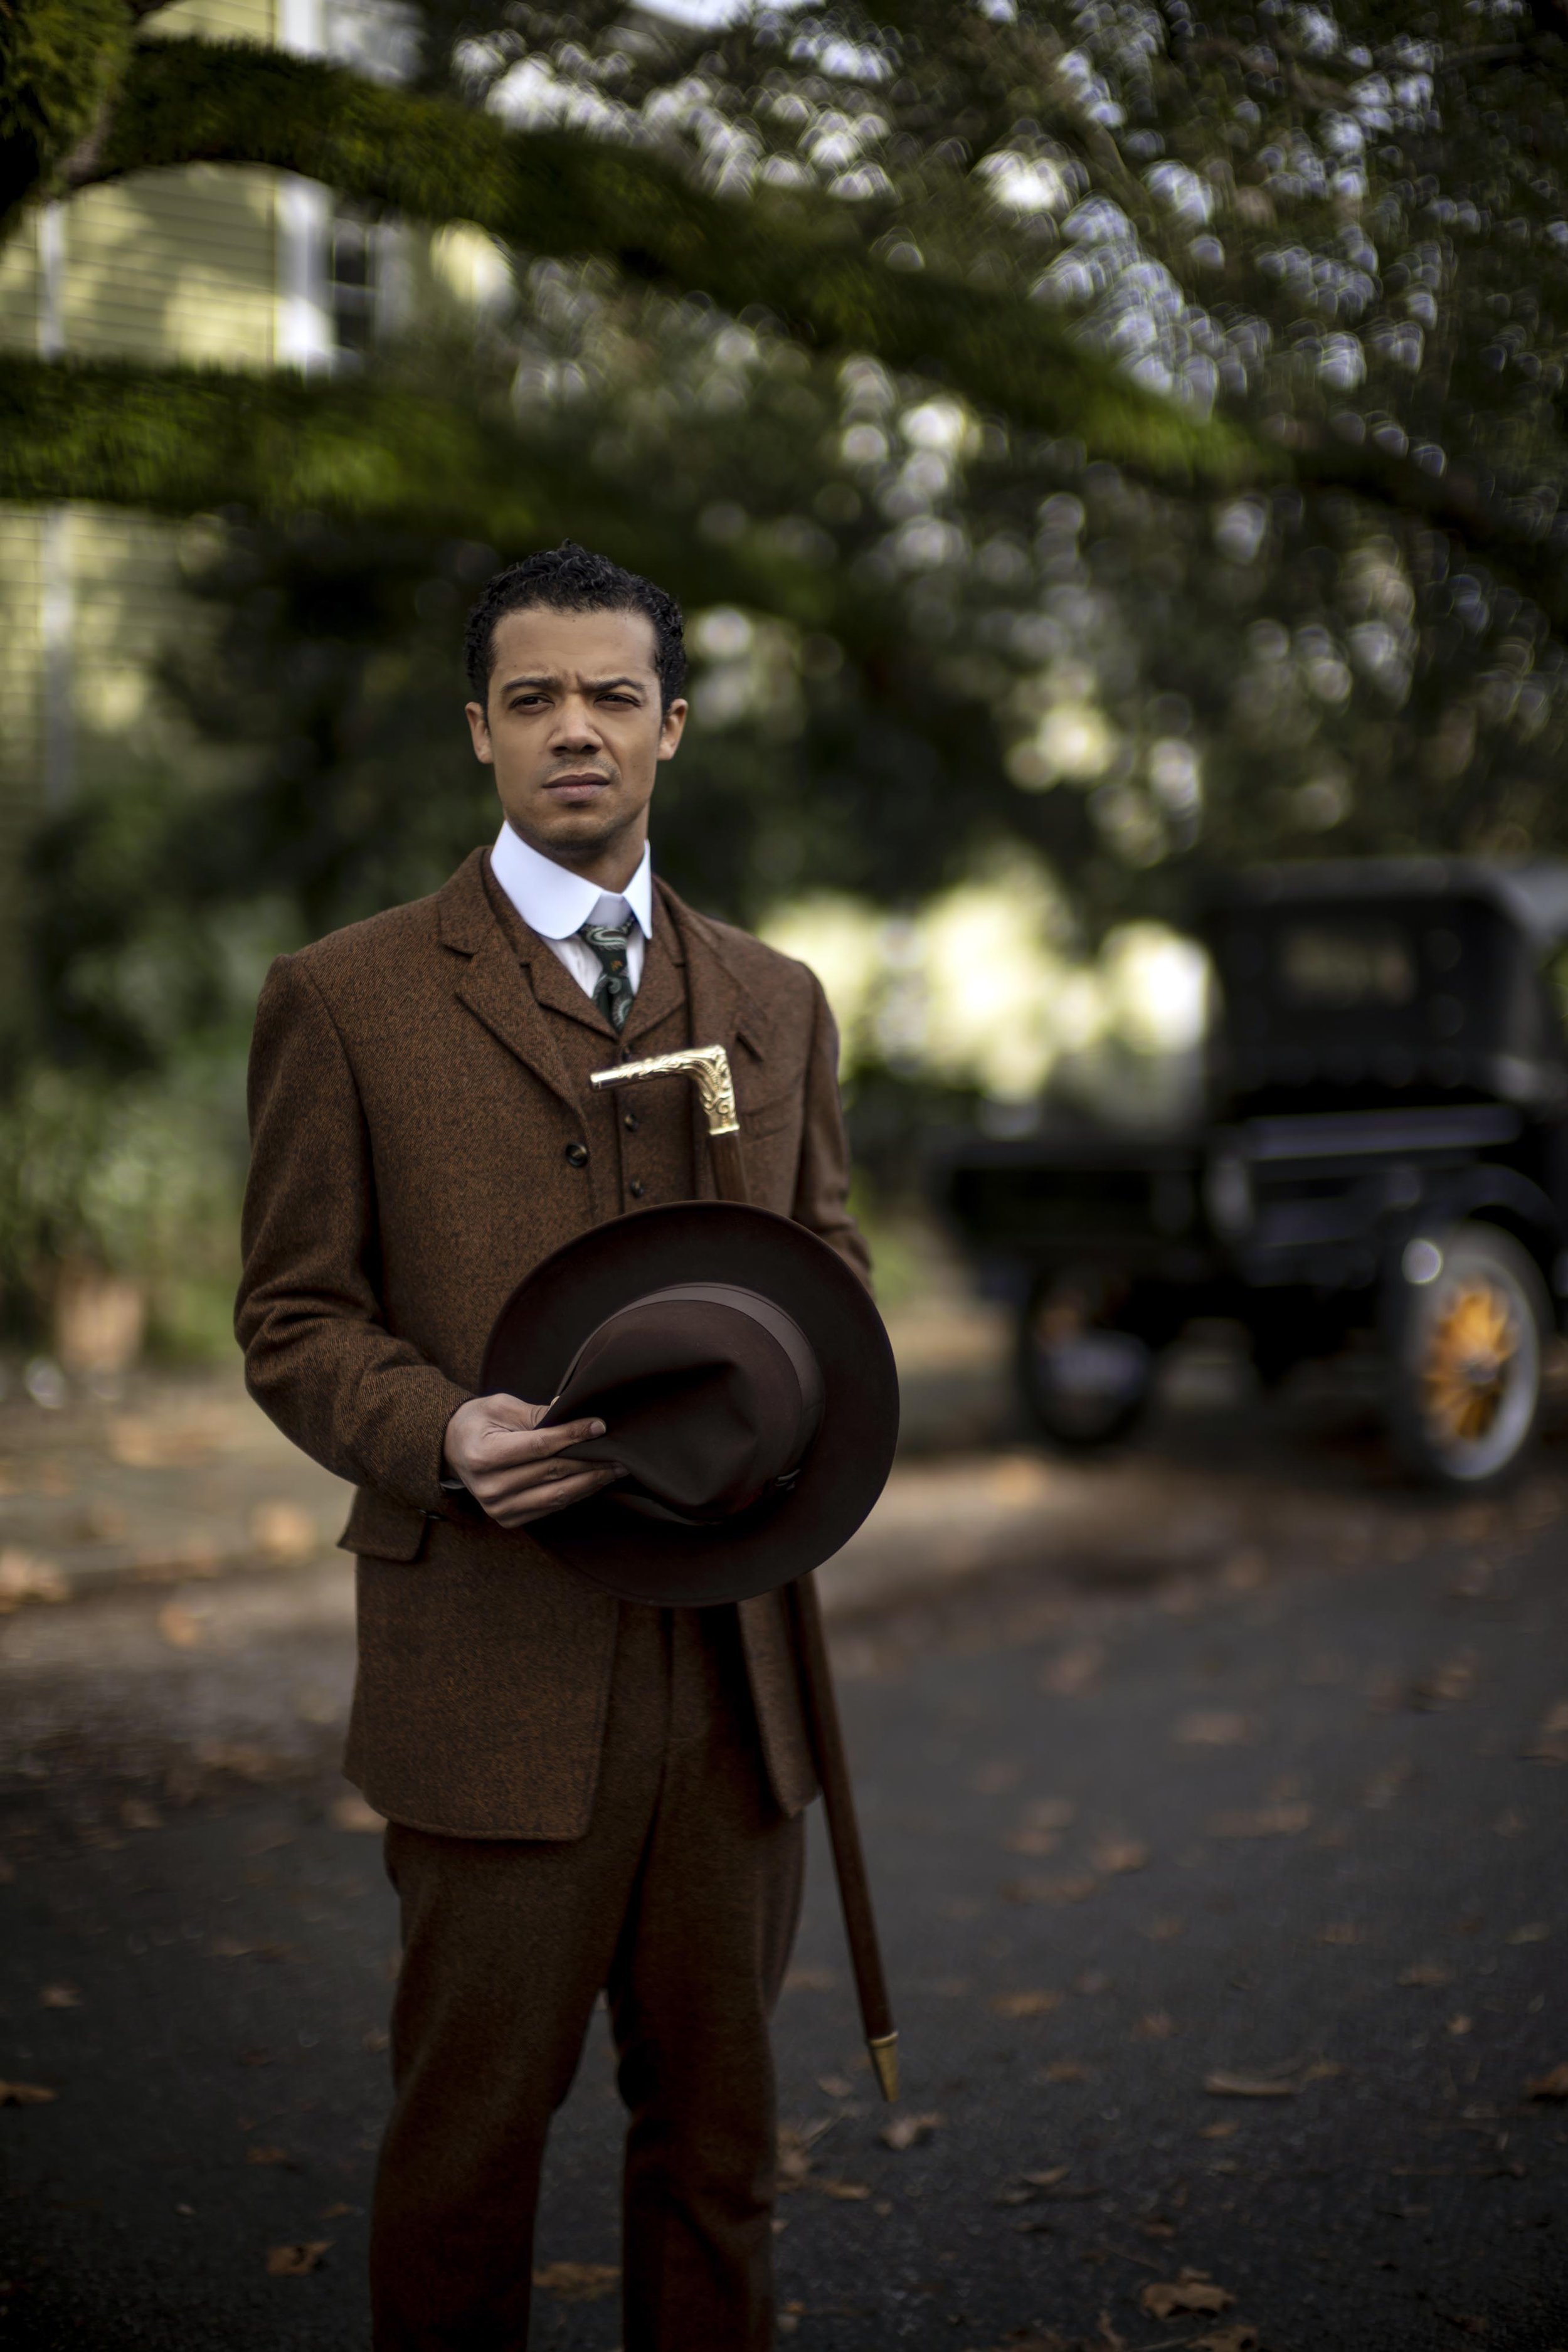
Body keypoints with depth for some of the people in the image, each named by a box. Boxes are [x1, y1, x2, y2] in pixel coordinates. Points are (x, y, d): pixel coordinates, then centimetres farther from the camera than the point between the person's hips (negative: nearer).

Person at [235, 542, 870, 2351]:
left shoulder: (776, 1002, 13)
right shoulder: (346, 999, 1)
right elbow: (295, 1318, 0)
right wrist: (444, 1436, -19)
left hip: (733, 1655, 4)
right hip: (497, 1659, -4)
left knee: (718, 2112, 13)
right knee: (472, 2117, 5)